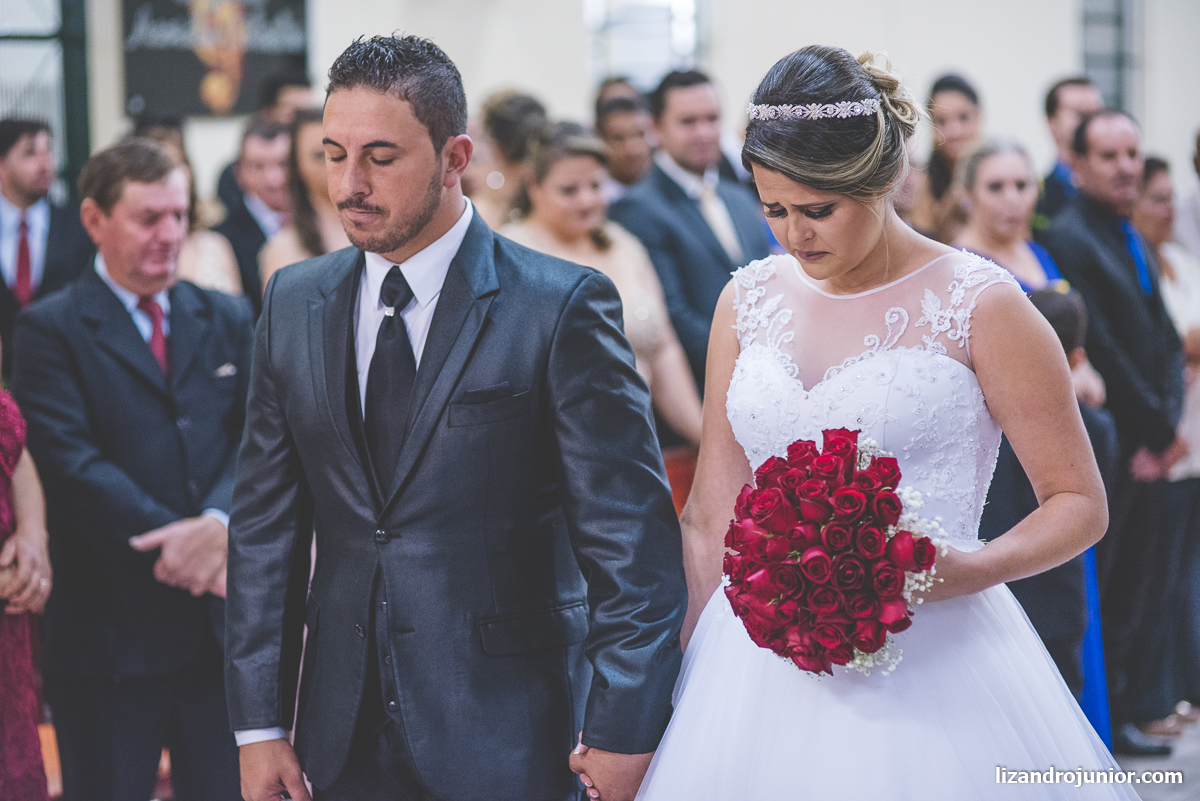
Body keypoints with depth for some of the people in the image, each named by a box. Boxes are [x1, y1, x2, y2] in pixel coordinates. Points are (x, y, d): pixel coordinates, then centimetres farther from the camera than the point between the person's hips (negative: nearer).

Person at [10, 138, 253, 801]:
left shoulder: (227, 319, 13)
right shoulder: (52, 329, -3)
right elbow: (71, 463, -13)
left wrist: (219, 523, -18)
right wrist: (174, 544, -19)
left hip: (224, 623, 4)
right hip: (109, 630, -4)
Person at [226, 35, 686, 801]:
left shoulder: (562, 306, -9)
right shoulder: (295, 302, 6)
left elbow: (631, 536, -10)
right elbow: (267, 525, 8)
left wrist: (623, 732, -13)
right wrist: (260, 723, 4)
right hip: (344, 739, 4)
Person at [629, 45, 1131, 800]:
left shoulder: (980, 305, -5)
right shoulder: (749, 300, 8)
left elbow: (1080, 502, -2)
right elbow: (713, 516, 11)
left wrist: (969, 569, -19)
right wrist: (685, 672, 4)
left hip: (929, 668, -4)